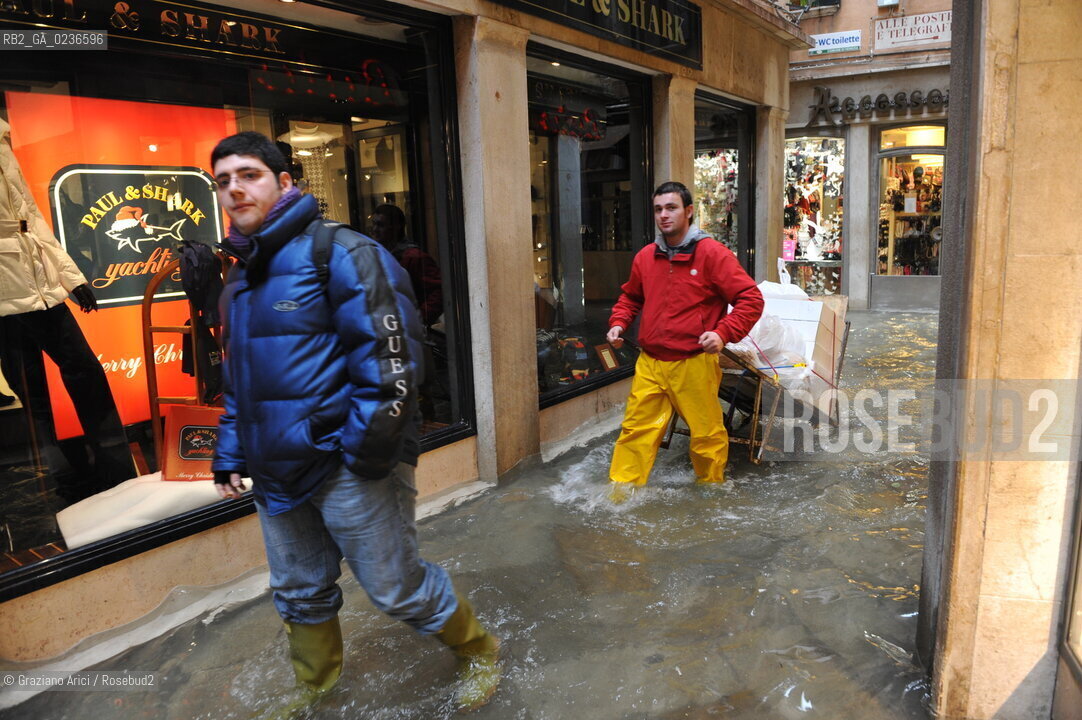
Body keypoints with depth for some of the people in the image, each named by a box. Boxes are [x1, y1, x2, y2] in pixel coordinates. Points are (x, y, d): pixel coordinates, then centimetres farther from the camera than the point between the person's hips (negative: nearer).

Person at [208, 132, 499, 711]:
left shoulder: (339, 253, -12)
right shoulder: (240, 276, 15)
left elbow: (390, 356, -19)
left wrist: (365, 447, -22)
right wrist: (230, 456, 18)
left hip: (347, 467, -8)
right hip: (277, 473, 8)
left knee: (397, 588, 5)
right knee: (299, 595, 21)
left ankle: (478, 652, 32)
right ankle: (315, 691, 46)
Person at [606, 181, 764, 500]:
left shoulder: (712, 254, -7)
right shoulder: (645, 257, 9)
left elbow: (751, 299, -8)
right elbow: (630, 297, 26)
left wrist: (723, 333, -20)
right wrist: (618, 323, 8)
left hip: (694, 363, -4)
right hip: (650, 363, 4)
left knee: (707, 433, 8)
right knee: (636, 428, 4)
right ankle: (619, 491, 13)